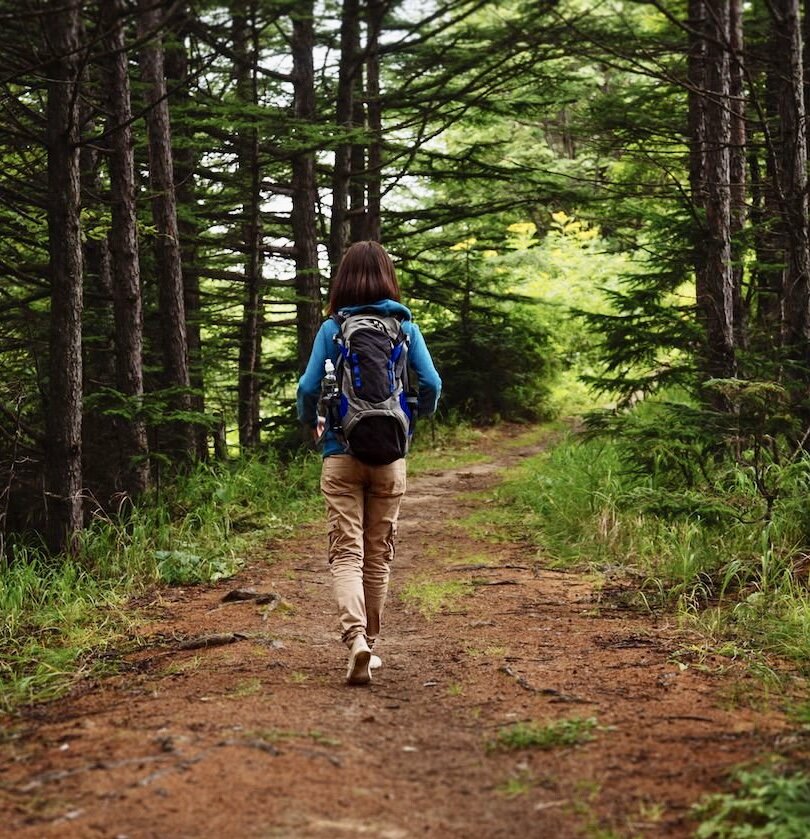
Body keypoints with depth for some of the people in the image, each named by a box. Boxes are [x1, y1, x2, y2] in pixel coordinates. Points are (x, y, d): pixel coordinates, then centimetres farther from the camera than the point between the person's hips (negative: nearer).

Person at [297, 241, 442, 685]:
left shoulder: (332, 329, -3)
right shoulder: (405, 327, 0)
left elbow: (309, 387, -7)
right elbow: (431, 385, -4)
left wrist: (311, 423, 14)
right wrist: (416, 417, 17)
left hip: (341, 454, -2)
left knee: (346, 552, -3)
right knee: (379, 553, 13)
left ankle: (355, 637, -23)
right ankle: (368, 642, 23)